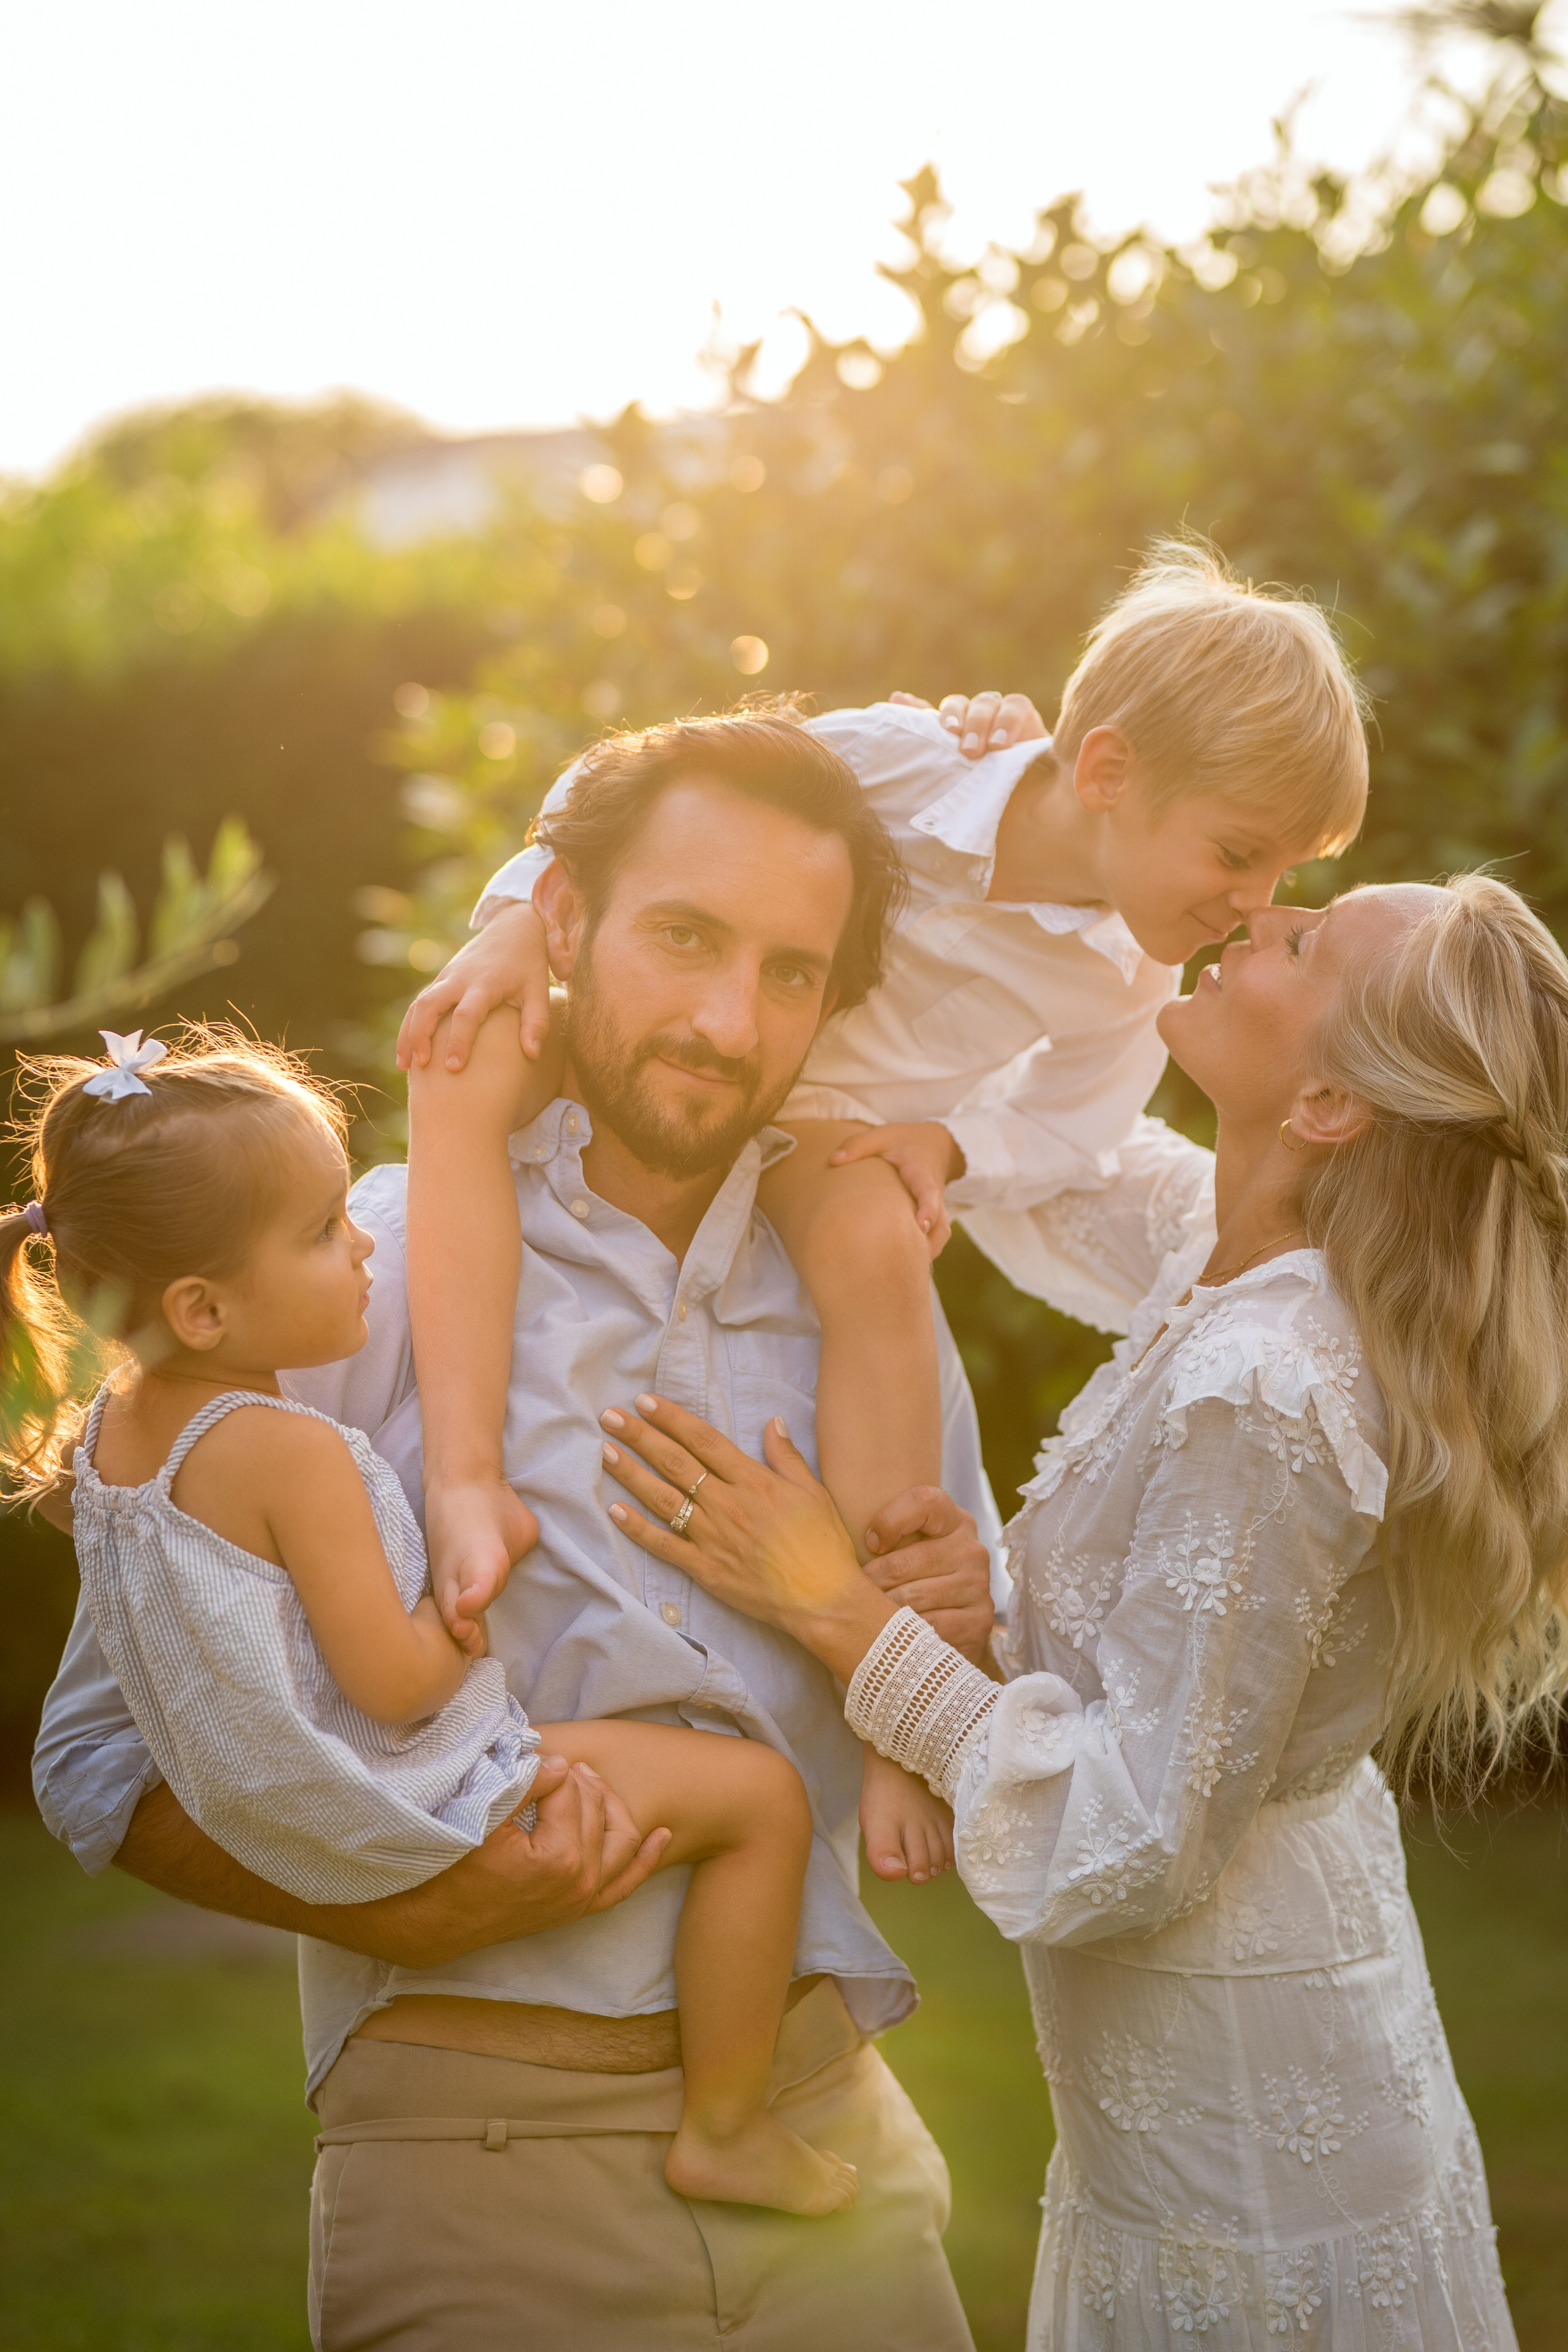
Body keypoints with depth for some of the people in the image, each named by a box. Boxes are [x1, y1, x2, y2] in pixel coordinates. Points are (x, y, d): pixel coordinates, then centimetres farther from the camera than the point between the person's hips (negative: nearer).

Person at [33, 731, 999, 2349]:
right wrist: (410, 1910, -20)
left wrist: (959, 1645, -6)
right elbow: (101, 1760, -5)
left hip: (826, 2137, 4)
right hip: (483, 2148, -4)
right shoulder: (350, 1276, -6)